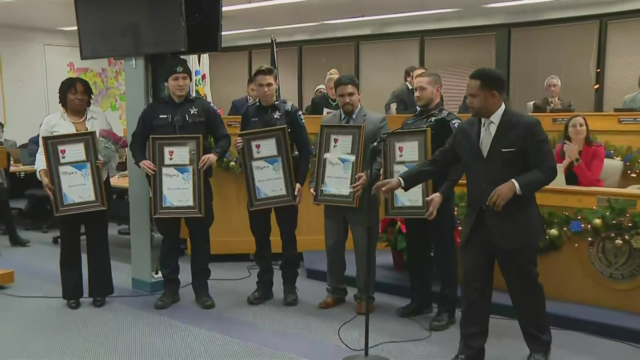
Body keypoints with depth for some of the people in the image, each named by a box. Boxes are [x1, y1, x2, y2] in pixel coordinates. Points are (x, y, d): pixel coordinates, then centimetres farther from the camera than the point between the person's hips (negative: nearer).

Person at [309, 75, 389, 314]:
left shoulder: (377, 121, -4)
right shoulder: (327, 121, 9)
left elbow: (383, 157, -10)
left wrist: (368, 177, -26)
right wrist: (314, 184, -4)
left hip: (363, 195, -4)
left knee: (364, 248, 5)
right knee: (333, 246, 13)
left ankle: (364, 296, 20)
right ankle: (335, 292, 29)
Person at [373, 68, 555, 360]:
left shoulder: (526, 126, -9)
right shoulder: (465, 130, 5)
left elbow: (547, 169, -8)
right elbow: (438, 163, 6)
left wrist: (514, 185, -24)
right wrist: (401, 181, -2)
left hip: (514, 224, -4)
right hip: (477, 224, 4)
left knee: (525, 289, 11)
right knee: (472, 290, 8)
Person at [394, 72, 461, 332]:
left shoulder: (450, 122, -7)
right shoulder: (409, 123, 12)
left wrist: (442, 193, -25)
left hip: (438, 197, -6)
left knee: (444, 253, 1)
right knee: (415, 250, 13)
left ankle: (447, 308, 11)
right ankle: (420, 300, 26)